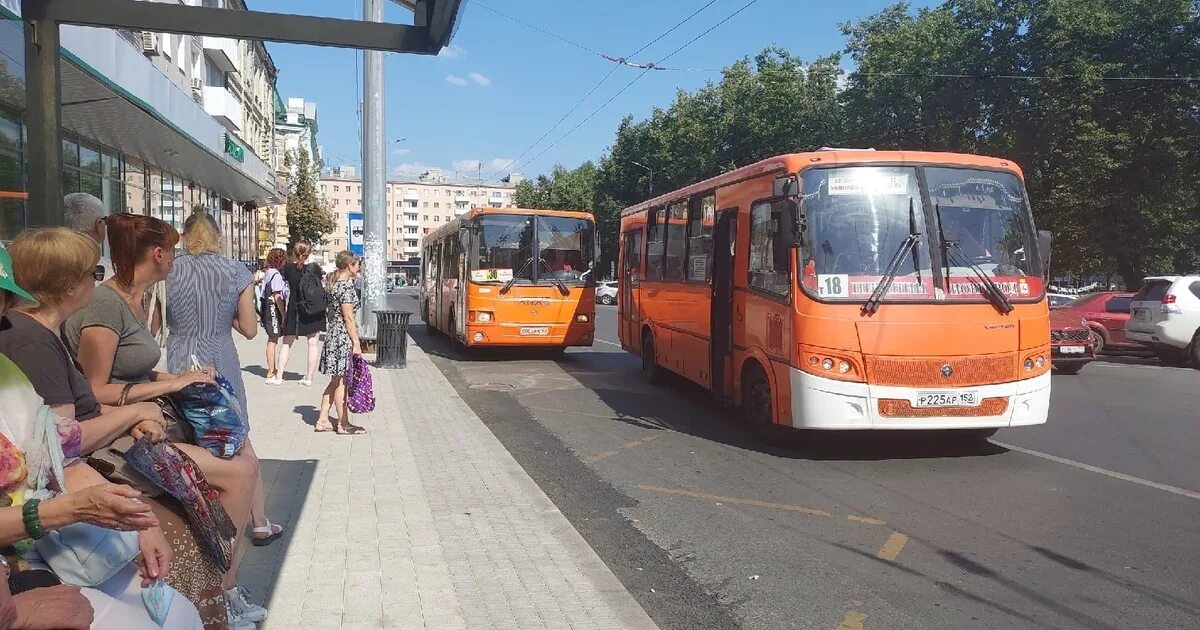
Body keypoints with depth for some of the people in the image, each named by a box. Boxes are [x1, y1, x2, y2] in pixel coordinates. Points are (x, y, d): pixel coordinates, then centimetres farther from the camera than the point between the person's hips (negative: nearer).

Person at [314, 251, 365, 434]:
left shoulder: (332, 283, 13)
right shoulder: (346, 286, -15)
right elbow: (348, 318, -18)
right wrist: (356, 343, -16)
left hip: (333, 335, 9)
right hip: (343, 337, -9)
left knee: (335, 381, 14)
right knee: (341, 382, -1)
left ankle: (322, 420, 17)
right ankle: (343, 424, 7)